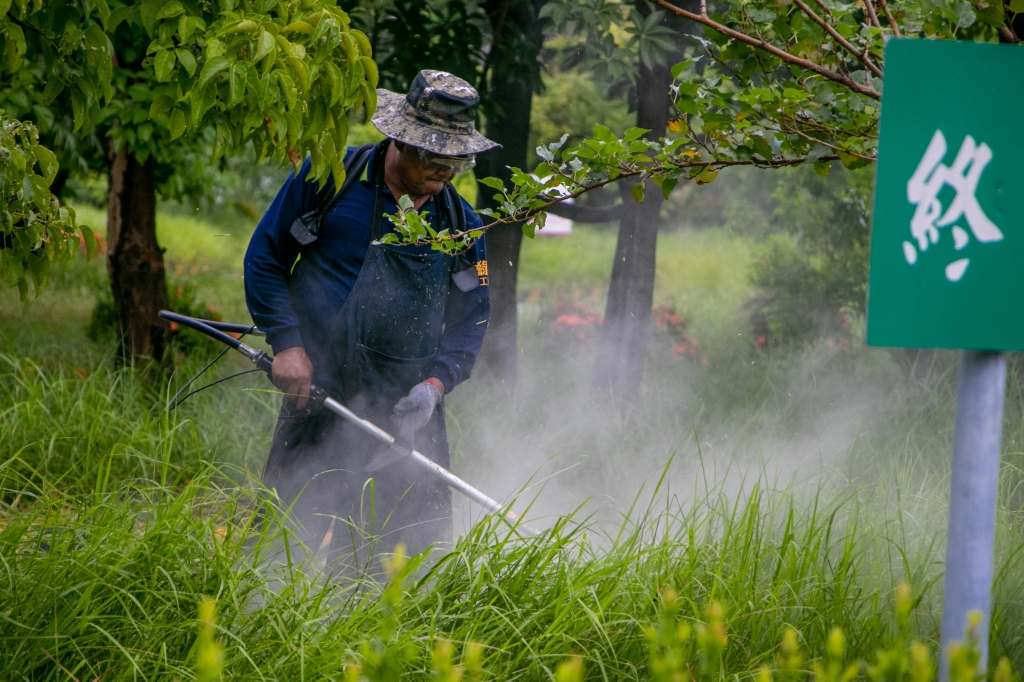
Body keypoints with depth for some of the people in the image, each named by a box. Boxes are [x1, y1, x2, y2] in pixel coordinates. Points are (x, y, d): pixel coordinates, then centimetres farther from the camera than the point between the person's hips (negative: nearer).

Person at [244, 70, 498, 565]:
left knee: (419, 543, 5)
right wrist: (287, 343, -8)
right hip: (320, 394, -4)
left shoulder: (461, 224, 8)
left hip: (410, 410, 4)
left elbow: (471, 318, 11)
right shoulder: (331, 177, -2)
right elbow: (265, 257, 3)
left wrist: (435, 383, -8)